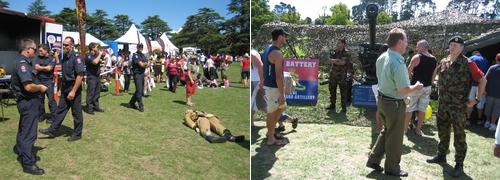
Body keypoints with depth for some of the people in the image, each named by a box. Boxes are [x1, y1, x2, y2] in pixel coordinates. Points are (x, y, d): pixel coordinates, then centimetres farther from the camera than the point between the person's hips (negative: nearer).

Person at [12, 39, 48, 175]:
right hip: (28, 102, -11)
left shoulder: (24, 62, 11)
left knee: (24, 130, 21)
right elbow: (28, 86, -29)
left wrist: (38, 85, 8)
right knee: (29, 133, -4)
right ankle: (28, 163, 3)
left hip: (28, 101, 11)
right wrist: (40, 87, -12)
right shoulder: (22, 63, -21)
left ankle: (23, 154, 36)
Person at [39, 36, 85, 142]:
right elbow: (65, 75, 19)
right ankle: (52, 130, 23)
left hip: (74, 88, -8)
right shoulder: (65, 57, 11)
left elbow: (80, 75, -22)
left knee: (76, 112, 3)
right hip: (65, 88, 8)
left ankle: (77, 134, 15)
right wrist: (61, 88, 18)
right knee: (61, 110, 15)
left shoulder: (76, 57, -16)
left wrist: (73, 91, -23)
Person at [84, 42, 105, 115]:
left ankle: (96, 106, 22)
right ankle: (89, 108, 1)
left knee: (97, 93, 13)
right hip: (91, 77, -8)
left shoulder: (96, 55, 12)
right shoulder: (88, 56, -12)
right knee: (91, 93, -4)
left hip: (97, 76, 8)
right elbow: (95, 62, -29)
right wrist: (100, 54, -17)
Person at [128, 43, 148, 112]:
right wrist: (146, 63, 0)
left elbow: (146, 65, 9)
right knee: (139, 91, -6)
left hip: (142, 74, 8)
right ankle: (141, 106, -1)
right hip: (137, 74, -8)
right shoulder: (135, 55, -9)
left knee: (141, 90, 12)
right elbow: (141, 64, -17)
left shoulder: (143, 55, 15)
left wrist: (144, 64, -12)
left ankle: (131, 102, 28)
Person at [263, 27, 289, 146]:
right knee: (272, 112, 2)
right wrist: (282, 94, -19)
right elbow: (278, 76, -23)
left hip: (269, 85, 10)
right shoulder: (277, 53, -21)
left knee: (282, 107, 22)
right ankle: (271, 139, 15)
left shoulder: (268, 49, 11)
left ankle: (271, 131, 32)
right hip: (273, 87, -10)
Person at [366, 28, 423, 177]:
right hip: (394, 103, -8)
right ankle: (392, 168, 25)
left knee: (386, 131, 22)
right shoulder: (398, 63, -25)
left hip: (382, 99, 8)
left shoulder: (381, 57, 2)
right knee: (394, 136, 9)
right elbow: (402, 90, -24)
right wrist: (416, 87, -7)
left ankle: (373, 160, 26)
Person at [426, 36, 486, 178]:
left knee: (459, 135, 3)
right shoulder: (443, 62, 6)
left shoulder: (468, 64, -11)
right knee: (442, 131, 16)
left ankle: (459, 164, 12)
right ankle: (441, 155, 31)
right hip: (442, 104, 6)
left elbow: (482, 80, -5)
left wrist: (477, 99, -5)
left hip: (458, 106, -5)